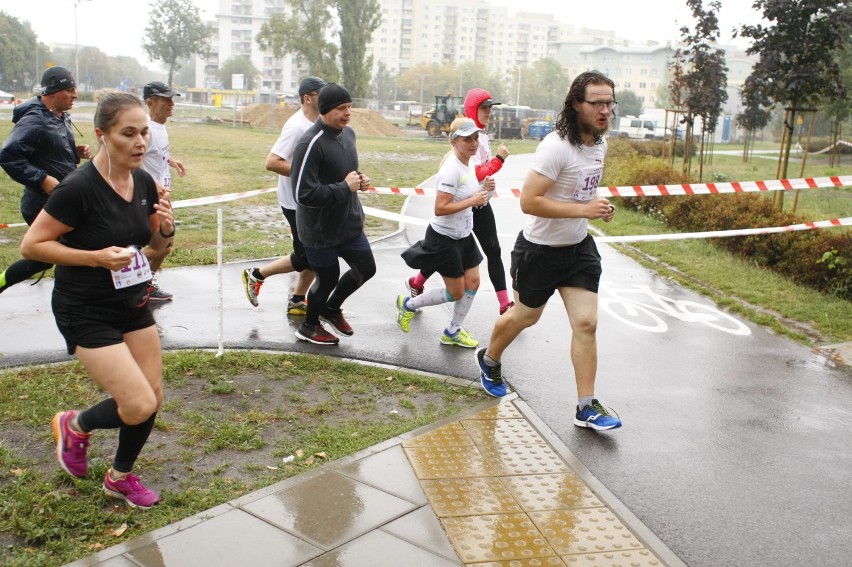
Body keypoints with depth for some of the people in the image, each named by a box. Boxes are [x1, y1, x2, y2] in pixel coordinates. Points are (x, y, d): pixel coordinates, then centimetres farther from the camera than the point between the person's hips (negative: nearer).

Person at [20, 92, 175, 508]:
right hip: (85, 312, -7)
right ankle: (75, 425, 23)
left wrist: (166, 229, -11)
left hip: (132, 303, 7)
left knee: (154, 397, 8)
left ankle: (120, 476, 33)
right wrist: (96, 257, -25)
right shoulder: (79, 188, -22)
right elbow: (31, 245, -16)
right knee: (139, 405, -11)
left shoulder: (144, 182, -1)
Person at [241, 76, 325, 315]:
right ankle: (256, 275, 17)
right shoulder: (297, 126, -20)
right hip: (297, 203, -9)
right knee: (305, 258, -2)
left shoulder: (315, 124, 9)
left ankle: (297, 301, 24)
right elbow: (272, 162, -27)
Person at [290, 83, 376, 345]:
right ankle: (309, 327, 37)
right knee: (328, 277, 9)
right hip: (320, 230, -8)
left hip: (350, 223, 8)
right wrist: (345, 187, -25)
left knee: (366, 268, 15)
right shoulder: (311, 144, -25)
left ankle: (331, 308, 41)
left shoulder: (348, 133, 4)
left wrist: (359, 179, -1)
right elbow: (304, 193, -30)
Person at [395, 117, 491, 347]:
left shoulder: (469, 163, 3)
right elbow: (440, 209, -29)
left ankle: (452, 332, 26)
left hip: (463, 235, 9)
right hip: (444, 238, -9)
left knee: (473, 282, 9)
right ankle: (408, 304, 22)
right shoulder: (451, 169, -25)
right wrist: (473, 201, -26)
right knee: (456, 293, 1)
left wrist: (483, 188, -1)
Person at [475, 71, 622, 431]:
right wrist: (584, 210, -30)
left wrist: (598, 206, 1)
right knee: (526, 316, 14)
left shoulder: (600, 143, 3)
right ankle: (489, 359, 44)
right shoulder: (556, 146, -24)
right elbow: (529, 202, -30)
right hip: (541, 250, -6)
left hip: (579, 247, 7)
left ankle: (587, 407, 8)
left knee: (586, 323, -1)